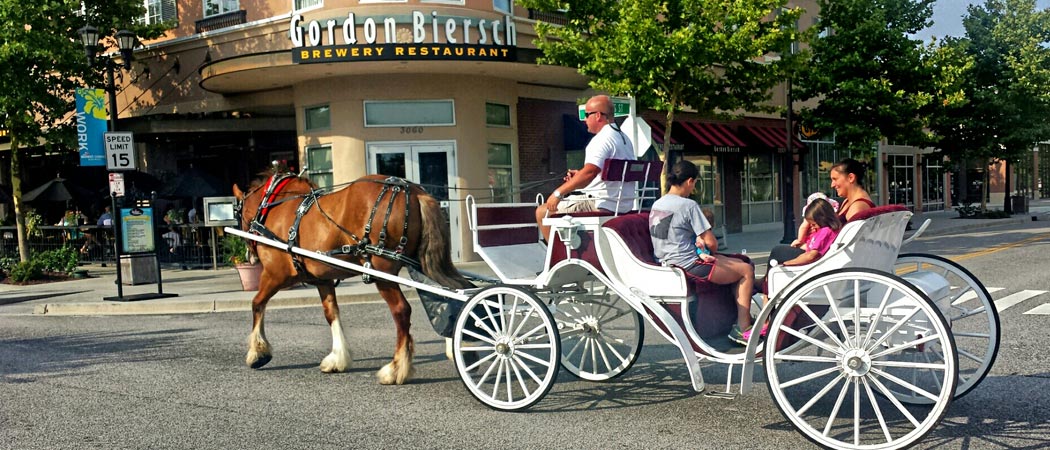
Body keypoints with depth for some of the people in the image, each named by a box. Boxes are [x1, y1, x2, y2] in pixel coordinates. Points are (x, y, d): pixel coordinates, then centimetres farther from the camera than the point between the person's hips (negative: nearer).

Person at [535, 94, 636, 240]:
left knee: (542, 212, -7)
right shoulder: (623, 137, 15)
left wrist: (558, 193, -26)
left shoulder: (602, 139, -16)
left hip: (603, 205, -11)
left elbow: (589, 172, -30)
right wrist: (579, 176, 20)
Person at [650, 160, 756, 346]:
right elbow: (711, 242, -13)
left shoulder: (657, 204, 8)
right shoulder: (688, 205, -17)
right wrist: (712, 252, 9)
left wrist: (697, 241, 7)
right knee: (747, 270, 5)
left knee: (738, 263, 24)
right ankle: (742, 328, 8)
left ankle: (743, 320, 26)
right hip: (689, 266, -9)